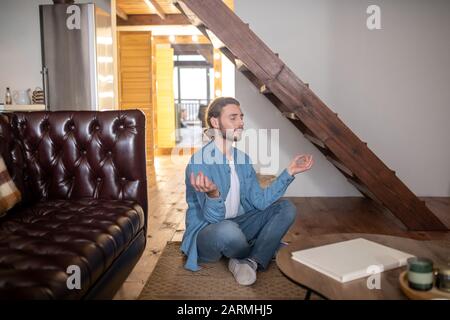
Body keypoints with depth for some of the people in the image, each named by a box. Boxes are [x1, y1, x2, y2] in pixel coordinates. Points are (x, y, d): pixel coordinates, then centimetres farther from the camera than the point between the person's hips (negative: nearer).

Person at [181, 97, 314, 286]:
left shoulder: (243, 159, 3)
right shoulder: (199, 162, -20)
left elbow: (259, 202, -3)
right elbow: (213, 218, -25)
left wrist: (289, 172, -8)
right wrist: (213, 195, -49)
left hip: (237, 225, 7)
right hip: (206, 233, -7)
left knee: (286, 208, -5)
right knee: (227, 229, -40)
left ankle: (249, 262, -21)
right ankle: (258, 257, -4)